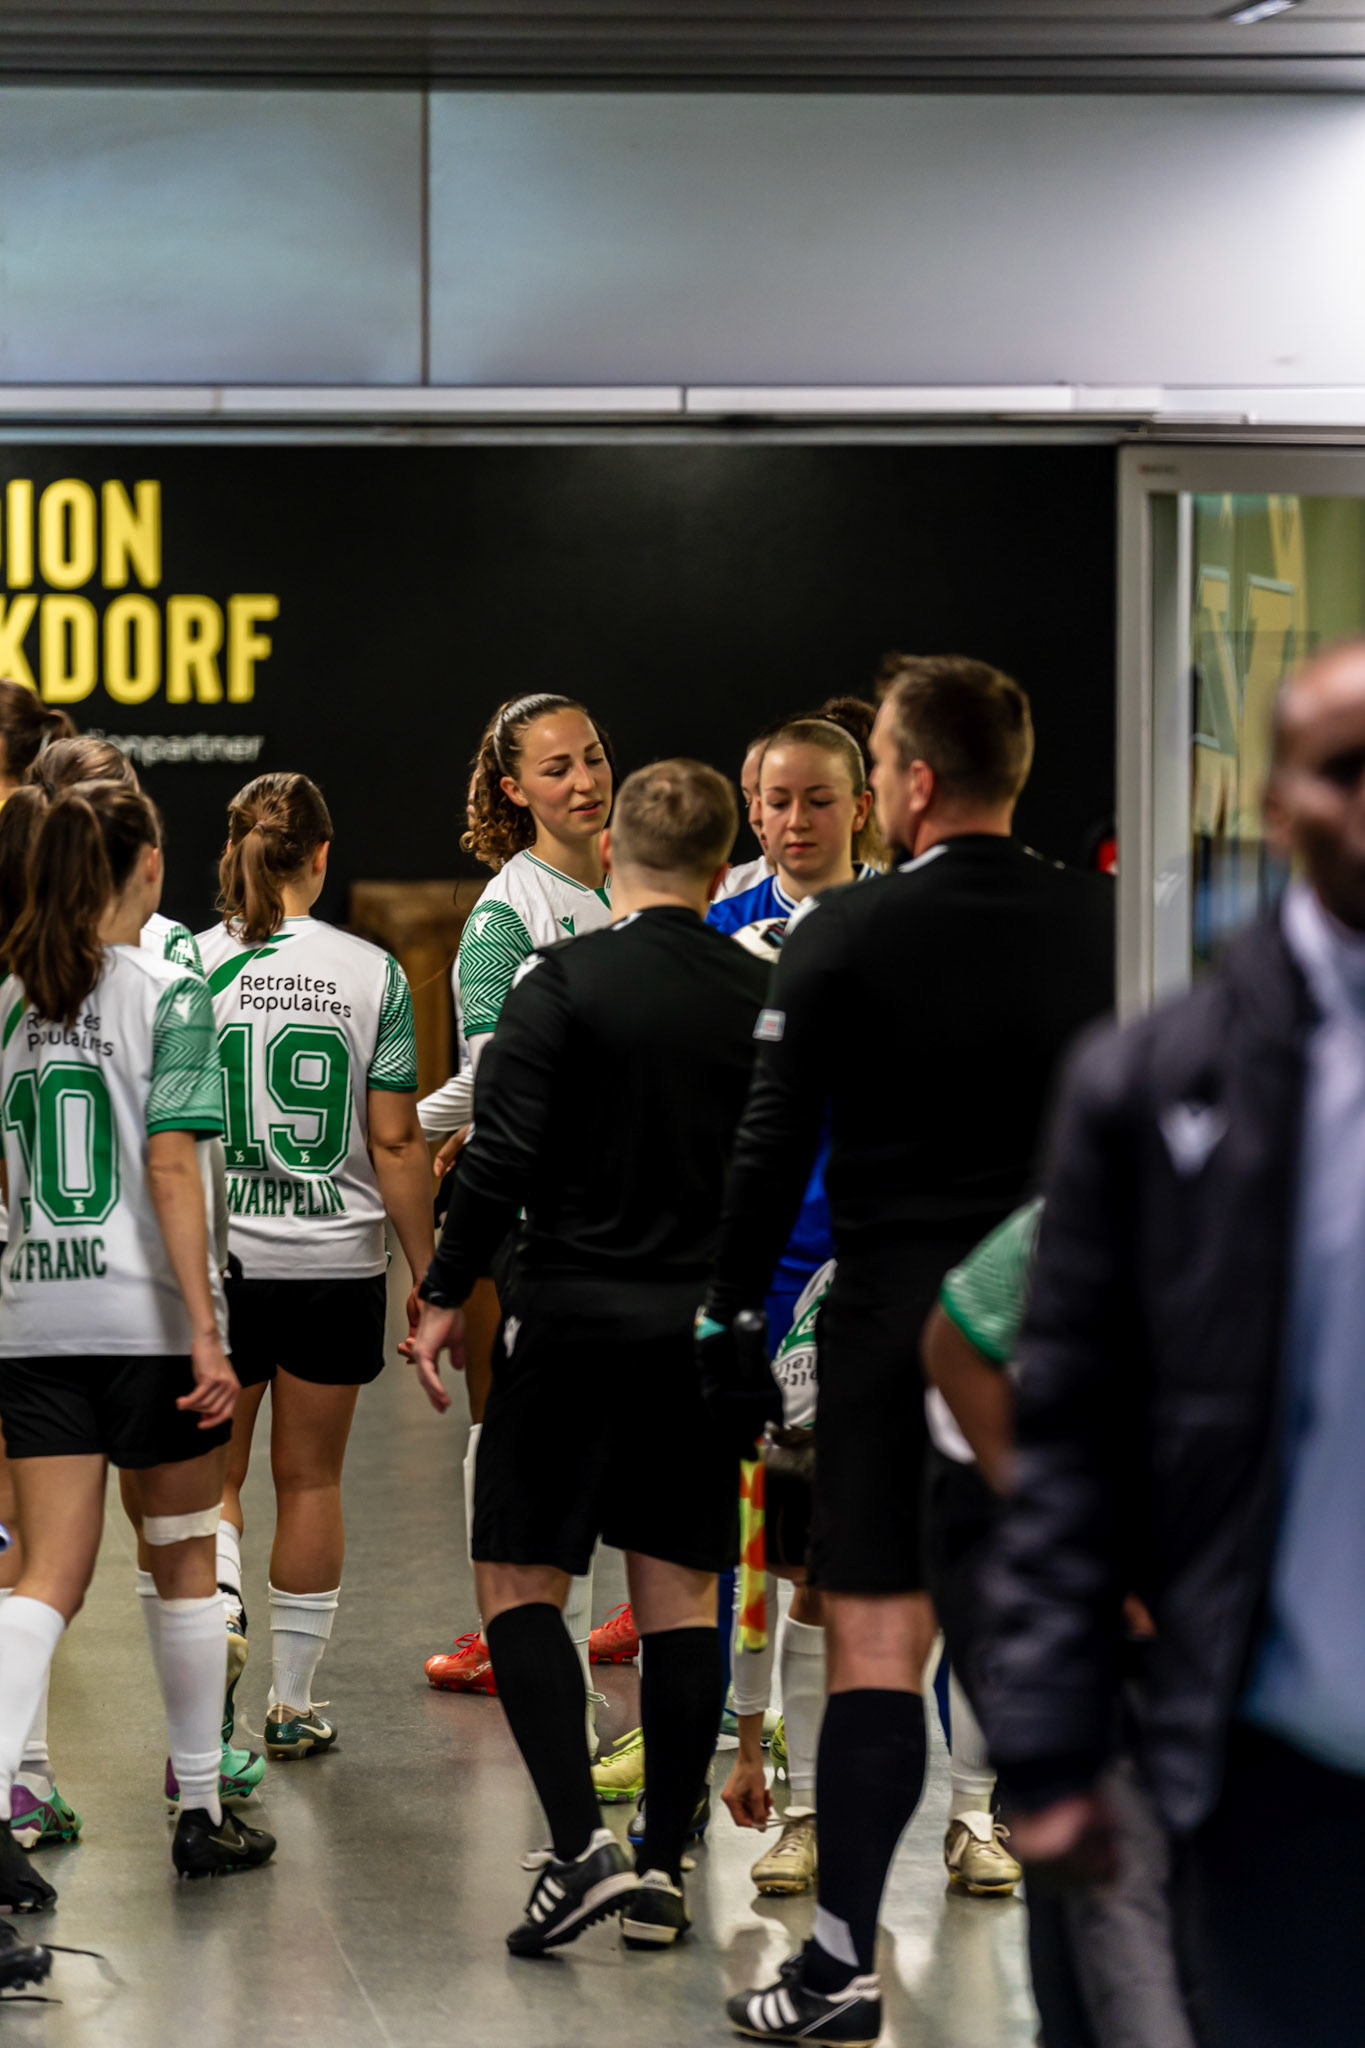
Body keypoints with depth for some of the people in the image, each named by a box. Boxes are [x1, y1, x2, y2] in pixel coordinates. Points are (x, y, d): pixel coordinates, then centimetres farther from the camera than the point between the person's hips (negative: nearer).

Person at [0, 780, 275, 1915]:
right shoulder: (169, 993, -7)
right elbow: (169, 1168, -15)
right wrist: (205, 1329, -16)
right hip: (143, 1315, -4)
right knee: (184, 1562, 13)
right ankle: (202, 1812, 22)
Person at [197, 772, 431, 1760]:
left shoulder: (188, 965, -5)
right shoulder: (370, 971, -5)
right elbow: (396, 1142, -4)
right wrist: (425, 1269, 5)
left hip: (215, 1260, 0)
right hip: (337, 1261, 0)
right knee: (310, 1478, 12)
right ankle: (293, 1703, 18)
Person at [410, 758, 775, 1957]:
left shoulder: (566, 981, -9)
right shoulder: (765, 997, 3)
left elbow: (501, 1154, -14)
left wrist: (448, 1294, -3)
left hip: (574, 1317, -4)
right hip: (709, 1327, 4)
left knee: (519, 1583, 4)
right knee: (681, 1594, 9)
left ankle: (581, 1845, -10)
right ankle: (664, 1871, 10)